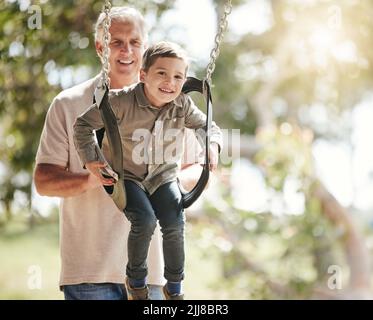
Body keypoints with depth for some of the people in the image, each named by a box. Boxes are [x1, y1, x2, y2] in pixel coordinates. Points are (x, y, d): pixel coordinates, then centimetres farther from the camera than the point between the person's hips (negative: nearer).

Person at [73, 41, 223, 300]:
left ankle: (174, 287, 7)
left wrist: (213, 145, -15)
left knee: (175, 225, -16)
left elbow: (208, 126, 7)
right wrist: (89, 160, -15)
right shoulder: (123, 102, -21)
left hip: (164, 177, 3)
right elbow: (84, 123, -11)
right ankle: (136, 279, 1)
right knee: (145, 221, -25)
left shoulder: (183, 106, -10)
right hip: (128, 176, -3)